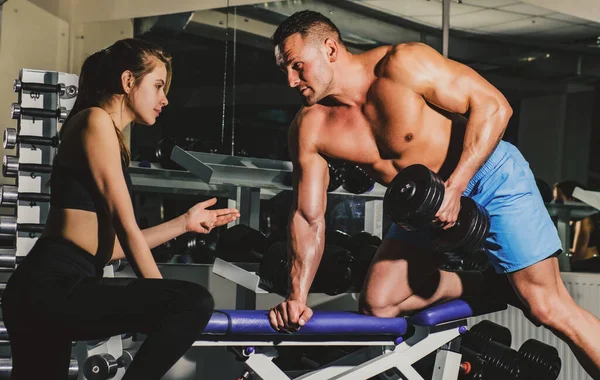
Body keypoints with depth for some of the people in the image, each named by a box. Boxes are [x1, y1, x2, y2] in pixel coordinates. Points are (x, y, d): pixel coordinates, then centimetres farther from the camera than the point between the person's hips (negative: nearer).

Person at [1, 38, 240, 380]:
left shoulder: (110, 134, 25)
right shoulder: (95, 120, -4)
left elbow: (109, 244, 18)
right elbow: (125, 228, -9)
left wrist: (184, 223, 23)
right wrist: (166, 304, -6)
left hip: (46, 290, 11)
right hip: (56, 287, -11)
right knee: (194, 302, -25)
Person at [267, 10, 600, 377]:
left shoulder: (400, 64, -24)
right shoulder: (310, 129, -10)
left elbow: (493, 106, -23)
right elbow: (309, 218, -6)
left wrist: (454, 188, -29)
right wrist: (297, 296, -18)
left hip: (490, 179, -6)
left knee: (548, 307, -12)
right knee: (377, 303, -5)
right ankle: (489, 284, 7)